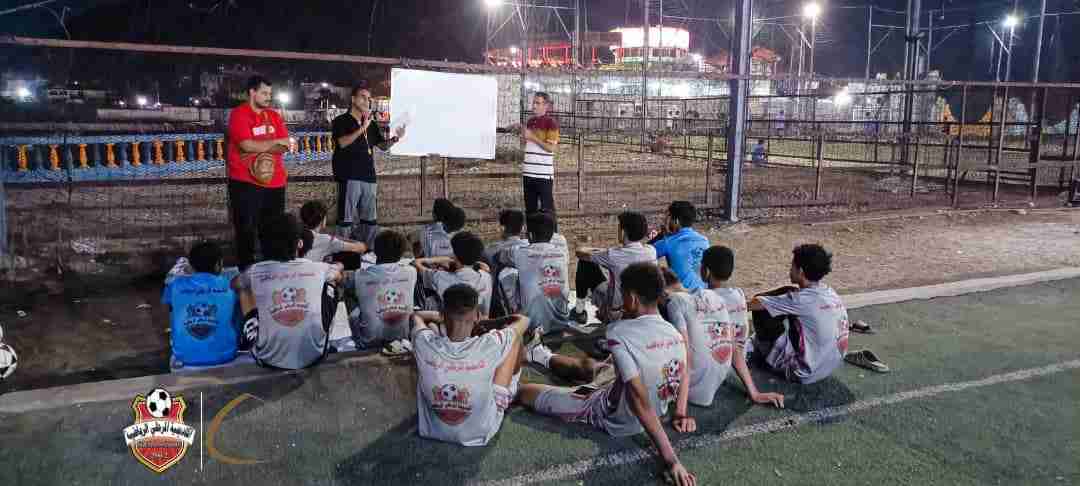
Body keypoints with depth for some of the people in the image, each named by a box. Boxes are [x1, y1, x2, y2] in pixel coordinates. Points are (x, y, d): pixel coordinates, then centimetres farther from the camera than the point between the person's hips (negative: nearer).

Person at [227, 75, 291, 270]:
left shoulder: (274, 116, 12)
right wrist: (275, 142, -5)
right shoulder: (239, 114, -6)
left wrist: (259, 147, -13)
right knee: (246, 229, 1)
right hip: (246, 182, -6)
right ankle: (246, 270, 9)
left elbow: (285, 146, 3)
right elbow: (247, 146, -17)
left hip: (274, 181, 6)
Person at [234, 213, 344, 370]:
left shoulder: (255, 272, -5)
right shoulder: (317, 269, -4)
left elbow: (233, 284, 21)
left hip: (269, 360, 0)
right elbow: (338, 271, 23)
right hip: (314, 356, 0)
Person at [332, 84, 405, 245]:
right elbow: (342, 142, -17)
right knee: (346, 219, -7)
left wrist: (395, 138, -2)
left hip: (369, 177, 6)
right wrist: (362, 128, -22)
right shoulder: (341, 121, -1)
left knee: (371, 220, 10)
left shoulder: (372, 124, 17)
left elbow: (383, 146, 17)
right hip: (349, 177, -6)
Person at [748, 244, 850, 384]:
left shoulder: (802, 300, -23)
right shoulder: (830, 292, -2)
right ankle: (760, 342, 29)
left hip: (805, 374, -8)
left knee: (762, 309, -7)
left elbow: (755, 304, -14)